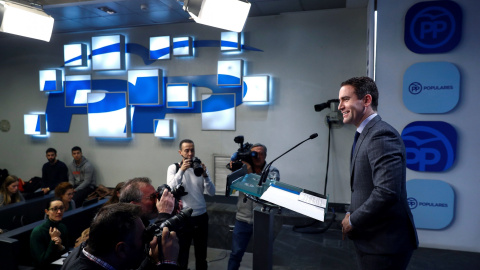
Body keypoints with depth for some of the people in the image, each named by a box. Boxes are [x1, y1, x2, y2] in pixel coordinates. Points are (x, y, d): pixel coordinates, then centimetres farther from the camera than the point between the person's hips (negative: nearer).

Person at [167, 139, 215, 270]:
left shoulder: (200, 167, 3)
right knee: (182, 252, 8)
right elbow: (170, 189, -17)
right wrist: (181, 170, -25)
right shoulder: (174, 168, -2)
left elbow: (212, 192, -4)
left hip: (201, 216, 3)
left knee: (201, 253, 14)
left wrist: (205, 175, -19)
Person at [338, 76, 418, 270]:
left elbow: (387, 191, -30)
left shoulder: (381, 135, -21)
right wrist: (352, 213, 3)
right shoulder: (366, 135, 10)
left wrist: (353, 220, -18)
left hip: (385, 243, -9)